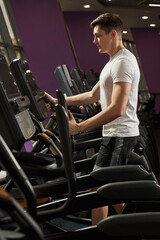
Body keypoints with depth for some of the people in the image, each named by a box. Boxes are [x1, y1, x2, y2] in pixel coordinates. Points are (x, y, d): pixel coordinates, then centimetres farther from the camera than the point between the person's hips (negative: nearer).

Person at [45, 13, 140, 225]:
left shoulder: (123, 62, -16)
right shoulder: (114, 62, 18)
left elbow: (117, 109, -26)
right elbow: (93, 96, 22)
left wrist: (79, 127, -27)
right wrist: (59, 101, 17)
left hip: (120, 135, -11)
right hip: (117, 134, 11)